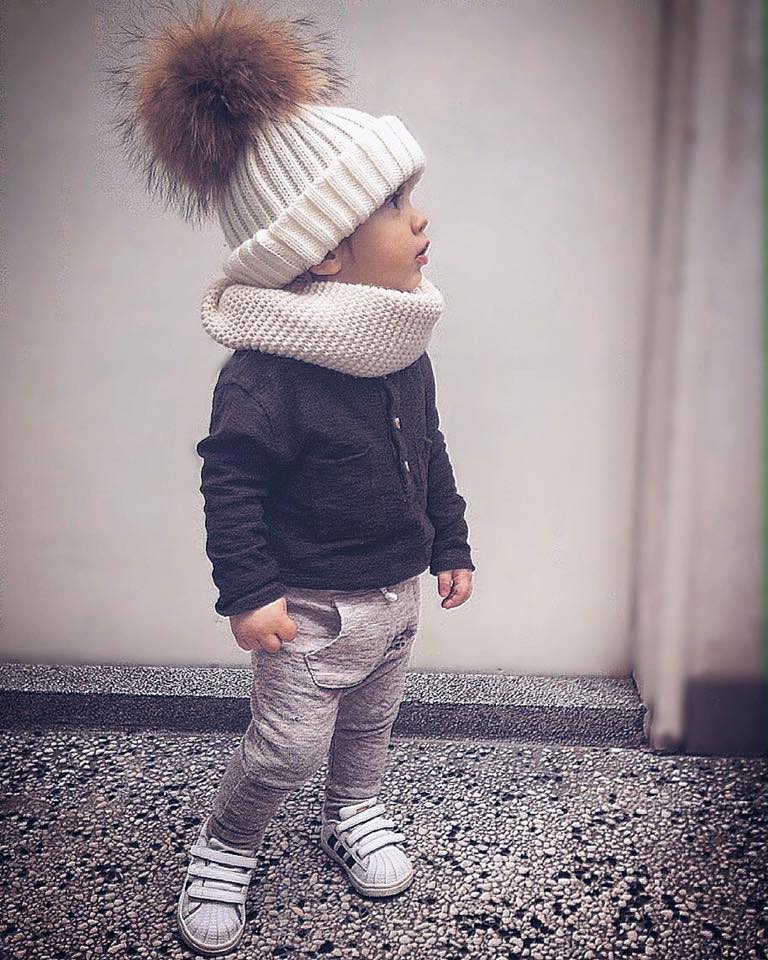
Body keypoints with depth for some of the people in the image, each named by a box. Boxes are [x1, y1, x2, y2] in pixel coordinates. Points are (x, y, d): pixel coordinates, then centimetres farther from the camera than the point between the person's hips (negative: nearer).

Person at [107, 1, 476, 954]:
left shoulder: (402, 346, -2)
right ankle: (223, 850, 35)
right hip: (311, 607, -7)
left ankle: (355, 815, 52)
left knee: (369, 722, 25)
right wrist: (247, 593, -20)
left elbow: (430, 451, 9)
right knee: (286, 748, 7)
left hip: (396, 591, 7)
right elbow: (230, 482, -20)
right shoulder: (267, 370, -27)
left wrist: (452, 544, 14)